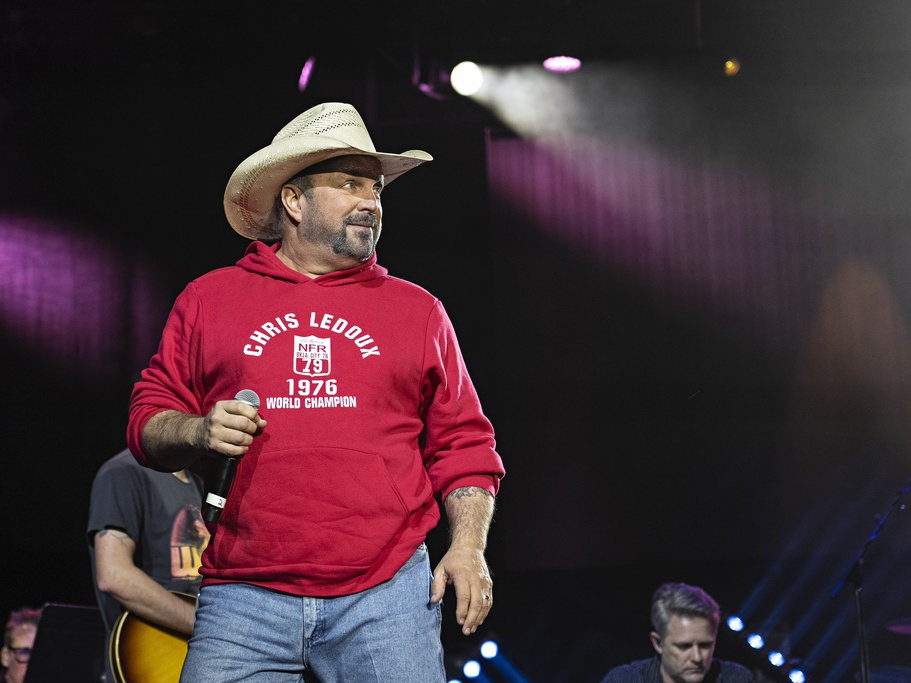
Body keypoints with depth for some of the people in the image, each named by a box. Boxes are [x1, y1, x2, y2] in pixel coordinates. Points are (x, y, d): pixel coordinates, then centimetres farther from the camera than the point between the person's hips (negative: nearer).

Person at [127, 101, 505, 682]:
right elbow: (148, 422, 12)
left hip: (386, 597, 1)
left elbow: (463, 445, 13)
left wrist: (468, 547, 0)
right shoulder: (207, 300, 11)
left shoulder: (419, 311, 13)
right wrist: (198, 433, -9)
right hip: (245, 598, 0)